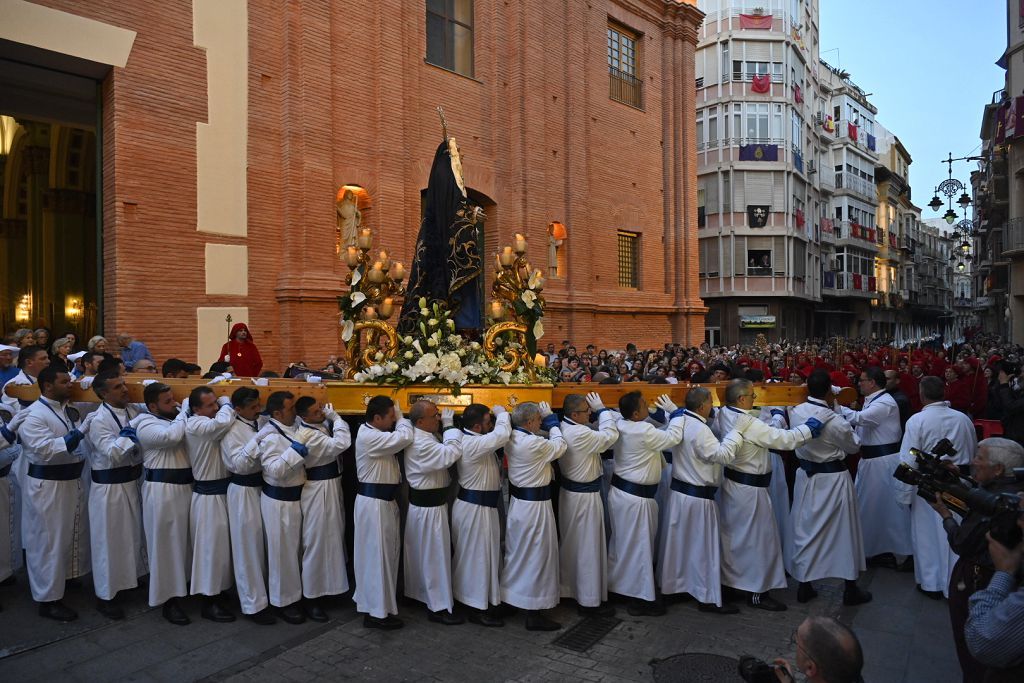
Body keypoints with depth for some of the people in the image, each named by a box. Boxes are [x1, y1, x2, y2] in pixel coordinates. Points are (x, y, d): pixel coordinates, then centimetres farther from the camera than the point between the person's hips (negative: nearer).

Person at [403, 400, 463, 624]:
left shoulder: (424, 438, 8)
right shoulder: (421, 443, -26)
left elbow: (443, 456, 4)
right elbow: (451, 454, -34)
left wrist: (448, 426, -3)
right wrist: (449, 425, -23)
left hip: (422, 502, 10)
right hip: (429, 506, -10)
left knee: (421, 553, 22)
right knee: (435, 555, -1)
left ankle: (418, 593, 39)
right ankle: (439, 607, 10)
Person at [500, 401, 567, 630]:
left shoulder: (511, 438, -2)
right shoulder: (534, 444, -26)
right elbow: (559, 447, -8)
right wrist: (552, 420, 0)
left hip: (517, 500, 9)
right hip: (535, 505, -8)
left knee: (517, 553, 22)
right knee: (537, 556, 3)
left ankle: (511, 598, 39)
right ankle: (534, 613, 14)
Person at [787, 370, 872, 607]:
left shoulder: (796, 412, -9)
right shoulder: (836, 421, -24)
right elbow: (854, 446, -7)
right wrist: (848, 427, 10)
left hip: (806, 476, 5)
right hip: (833, 478, -5)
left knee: (805, 528, 14)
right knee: (844, 530, 11)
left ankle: (804, 585, 23)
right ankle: (850, 589, 24)